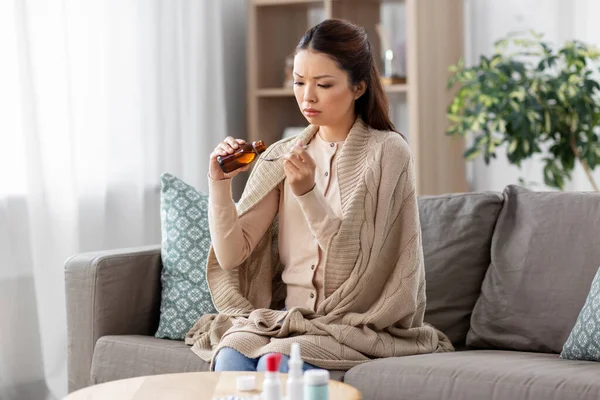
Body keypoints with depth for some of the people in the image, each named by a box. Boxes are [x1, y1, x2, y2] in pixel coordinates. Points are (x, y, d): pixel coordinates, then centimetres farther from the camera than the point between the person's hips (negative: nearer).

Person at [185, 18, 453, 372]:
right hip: (287, 315, 4)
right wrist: (220, 183, -12)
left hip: (361, 324, -4)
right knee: (230, 354, -27)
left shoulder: (387, 152, -6)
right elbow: (232, 255, 2)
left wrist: (308, 194, -24)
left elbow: (357, 265, -13)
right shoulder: (282, 157, 7)